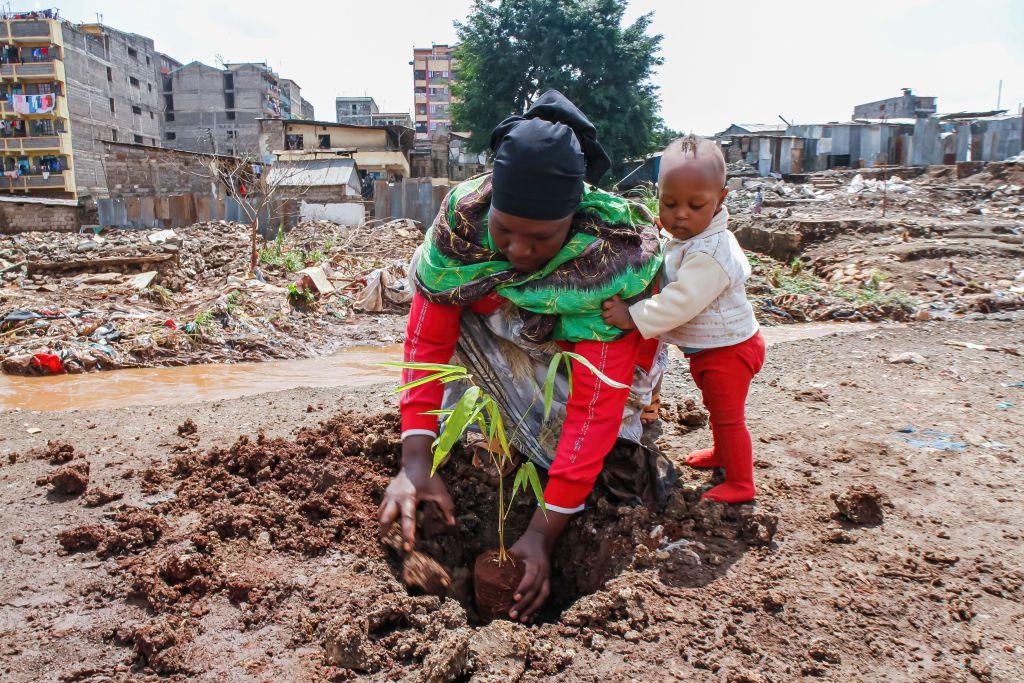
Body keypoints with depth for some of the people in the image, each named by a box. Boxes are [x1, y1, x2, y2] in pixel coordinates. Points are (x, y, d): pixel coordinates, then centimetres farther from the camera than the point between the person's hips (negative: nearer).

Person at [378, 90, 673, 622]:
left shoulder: (614, 256, -38)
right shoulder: (465, 211, -30)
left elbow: (595, 403, -39)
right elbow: (428, 334, -29)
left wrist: (543, 532, -39)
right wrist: (415, 462, -38)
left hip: (607, 340, -3)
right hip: (512, 329, 4)